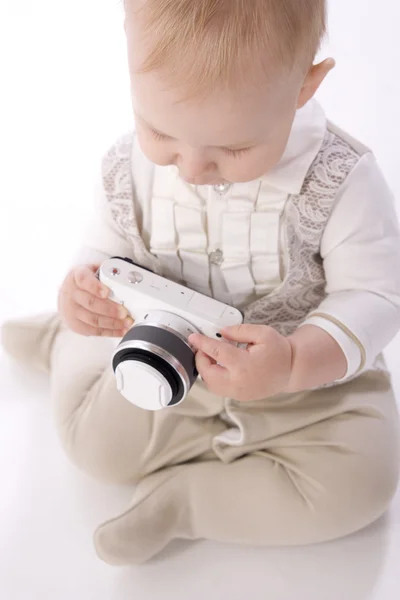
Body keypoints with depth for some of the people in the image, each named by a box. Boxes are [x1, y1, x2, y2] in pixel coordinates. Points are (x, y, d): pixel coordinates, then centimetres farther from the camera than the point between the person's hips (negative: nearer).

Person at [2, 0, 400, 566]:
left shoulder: (341, 178, -24)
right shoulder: (127, 167, -14)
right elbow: (103, 252, 0)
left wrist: (297, 361, -40)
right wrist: (82, 291, -26)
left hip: (312, 379, -1)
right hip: (168, 374, 2)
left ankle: (178, 497, -7)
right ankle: (62, 341, 30)